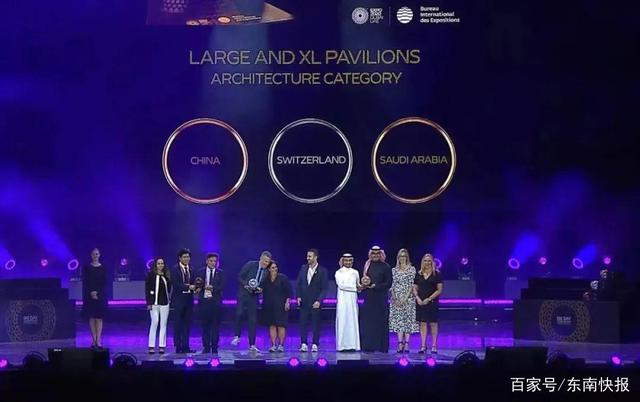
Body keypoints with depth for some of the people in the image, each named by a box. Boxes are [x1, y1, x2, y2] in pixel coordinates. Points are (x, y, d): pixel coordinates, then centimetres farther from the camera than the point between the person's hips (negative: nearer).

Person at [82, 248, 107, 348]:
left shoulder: (103, 268, 5)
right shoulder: (86, 268, 4)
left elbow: (104, 283, 2)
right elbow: (85, 283, 0)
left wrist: (98, 293, -11)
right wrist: (91, 293, -13)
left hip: (101, 295, 0)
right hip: (89, 296, 0)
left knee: (99, 318, -3)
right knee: (91, 318, 0)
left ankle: (98, 340, -6)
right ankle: (94, 340, 3)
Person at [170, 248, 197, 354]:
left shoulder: (191, 269, 12)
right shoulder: (175, 269, -6)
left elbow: (193, 283, 11)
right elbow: (175, 284, -15)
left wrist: (195, 288, -11)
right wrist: (188, 287, -22)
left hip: (189, 300, 6)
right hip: (179, 300, -5)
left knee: (187, 324, 6)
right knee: (178, 324, 0)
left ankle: (185, 346, 11)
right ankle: (178, 347, 4)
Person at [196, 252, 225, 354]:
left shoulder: (220, 273, 6)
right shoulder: (201, 272, 8)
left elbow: (222, 286, -6)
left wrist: (212, 288, -24)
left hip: (216, 301, -1)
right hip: (204, 301, 1)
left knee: (215, 325, 0)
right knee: (205, 325, 4)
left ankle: (214, 347, 5)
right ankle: (206, 347, 10)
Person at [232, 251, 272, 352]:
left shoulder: (266, 272, 5)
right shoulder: (250, 265, -6)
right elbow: (239, 277, -4)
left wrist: (260, 289, -8)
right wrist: (246, 286, -18)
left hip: (254, 296, 3)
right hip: (243, 293, -3)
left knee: (253, 320, 2)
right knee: (239, 314, -21)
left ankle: (252, 345, 5)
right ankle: (237, 336, -3)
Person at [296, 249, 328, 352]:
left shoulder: (322, 271, -4)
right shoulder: (303, 268, 8)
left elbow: (324, 288, -6)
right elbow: (298, 283, 12)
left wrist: (319, 301, -15)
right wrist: (298, 296, 1)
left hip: (315, 303, -3)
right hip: (304, 301, 3)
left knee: (316, 324, 1)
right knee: (303, 323, 0)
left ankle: (315, 344, 6)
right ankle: (303, 344, 4)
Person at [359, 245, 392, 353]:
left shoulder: (386, 267, -1)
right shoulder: (367, 266, 12)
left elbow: (388, 283, -5)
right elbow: (363, 280, 16)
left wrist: (375, 286, -15)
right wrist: (363, 284, -7)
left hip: (380, 298, -4)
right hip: (369, 298, 4)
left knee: (381, 322, -2)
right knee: (367, 321, 1)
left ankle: (382, 346, 3)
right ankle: (369, 346, 5)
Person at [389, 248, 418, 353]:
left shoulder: (411, 269, 2)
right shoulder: (394, 270, 11)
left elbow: (412, 285, -4)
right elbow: (392, 285, 8)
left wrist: (406, 298, -12)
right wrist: (394, 298, -4)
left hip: (408, 298, -3)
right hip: (397, 299, 3)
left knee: (408, 320, -4)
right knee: (398, 320, -2)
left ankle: (406, 345, -4)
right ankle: (400, 345, -3)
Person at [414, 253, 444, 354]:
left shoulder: (436, 275, -1)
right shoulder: (418, 275, 9)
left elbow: (439, 290, -4)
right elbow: (415, 288, 11)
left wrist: (429, 299, -12)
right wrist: (417, 298, -7)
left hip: (432, 302, -3)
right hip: (420, 303, 3)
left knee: (433, 323, -1)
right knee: (422, 323, 3)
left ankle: (434, 346, 4)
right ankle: (423, 346, 6)